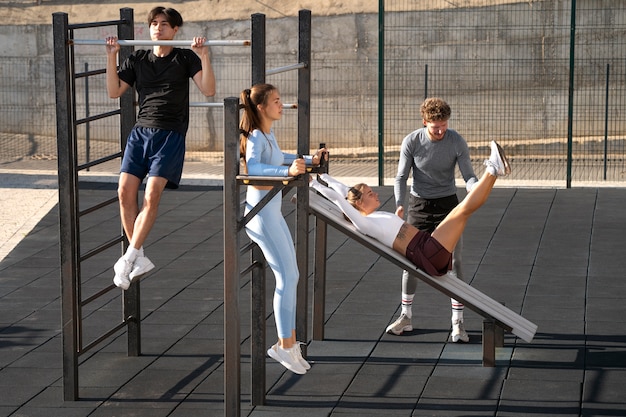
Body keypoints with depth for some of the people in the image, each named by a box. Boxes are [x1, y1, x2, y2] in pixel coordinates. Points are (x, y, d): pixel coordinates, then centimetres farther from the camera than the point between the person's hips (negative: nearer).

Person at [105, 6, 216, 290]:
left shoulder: (185, 58, 6)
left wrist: (204, 57, -18)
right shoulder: (138, 59, 15)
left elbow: (209, 90, -5)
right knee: (125, 191, -10)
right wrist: (111, 57, 1)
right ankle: (139, 259, 0)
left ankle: (128, 260, -13)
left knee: (152, 196, -16)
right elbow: (114, 92, 10)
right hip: (141, 131, 4)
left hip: (170, 135, -4)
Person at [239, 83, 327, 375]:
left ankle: (289, 342, 20)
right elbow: (253, 167, -39)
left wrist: (310, 160, 30)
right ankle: (285, 346, -5)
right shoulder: (256, 137, -19)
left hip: (273, 212, 10)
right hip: (261, 212, -10)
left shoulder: (269, 135, 10)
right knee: (287, 277, -9)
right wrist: (287, 170, -50)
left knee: (290, 276, 13)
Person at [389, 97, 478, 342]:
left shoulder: (457, 142, -13)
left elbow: (468, 175, -9)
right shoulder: (411, 142, -11)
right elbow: (401, 177, -5)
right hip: (418, 204, 1)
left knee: (453, 262, -7)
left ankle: (458, 322, 0)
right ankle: (406, 317, 21)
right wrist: (400, 204, -22)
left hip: (447, 204, -1)